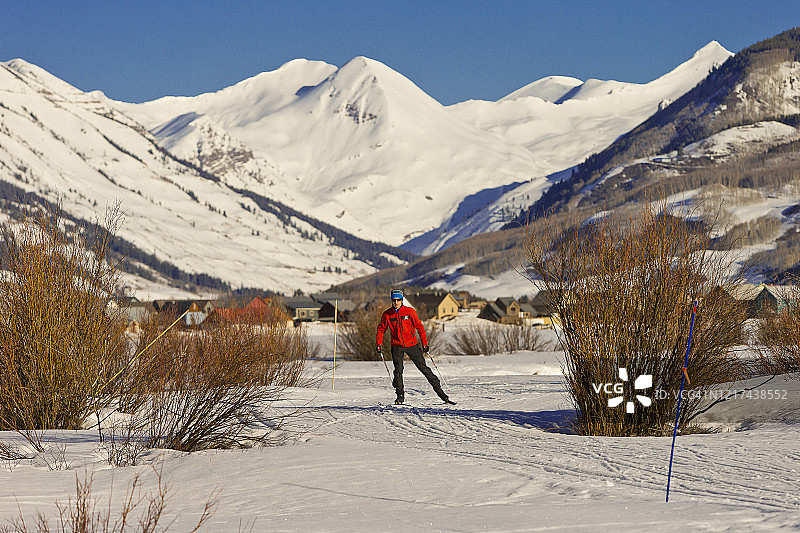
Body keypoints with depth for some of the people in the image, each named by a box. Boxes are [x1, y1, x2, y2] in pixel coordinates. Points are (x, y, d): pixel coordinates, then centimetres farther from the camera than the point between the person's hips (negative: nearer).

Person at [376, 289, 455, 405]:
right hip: (397, 346, 1)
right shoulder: (387, 315, 0)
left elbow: (419, 327, 0)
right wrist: (379, 344, 3)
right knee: (398, 370, -13)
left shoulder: (410, 311, -5)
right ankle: (400, 395, 2)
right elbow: (381, 329, 13)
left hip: (412, 344, -1)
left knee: (424, 368, -2)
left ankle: (439, 391, 4)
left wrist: (424, 343, -5)